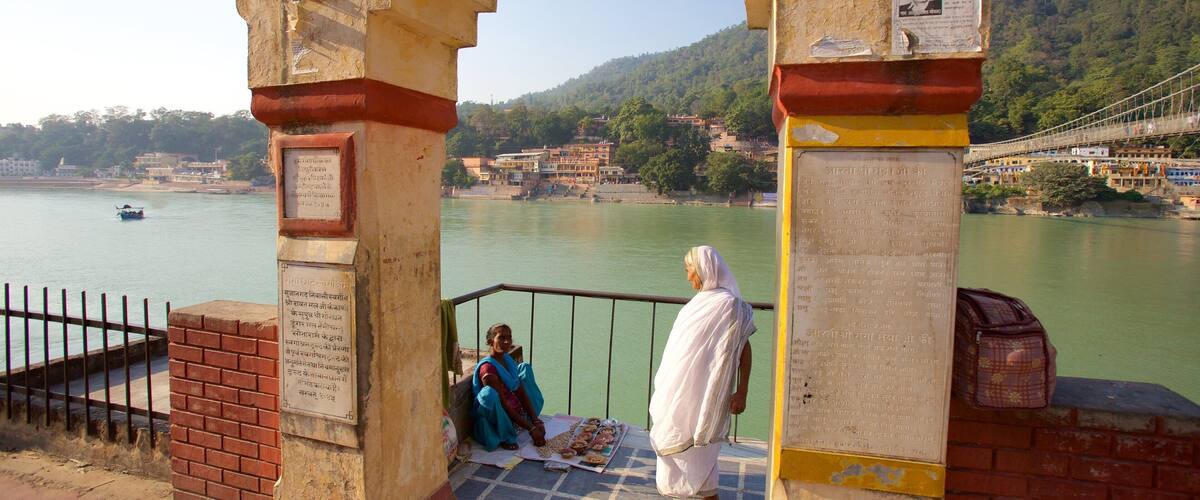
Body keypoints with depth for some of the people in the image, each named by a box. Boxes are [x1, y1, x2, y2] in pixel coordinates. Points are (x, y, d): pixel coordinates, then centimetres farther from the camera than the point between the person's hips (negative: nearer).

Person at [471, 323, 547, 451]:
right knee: (488, 393, -40)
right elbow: (504, 405, -24)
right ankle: (505, 438, -16)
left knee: (525, 368, 15)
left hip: (519, 412, 9)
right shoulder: (487, 368, -25)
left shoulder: (508, 360, 2)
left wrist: (536, 421, -4)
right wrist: (531, 429, -22)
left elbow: (521, 393, 4)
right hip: (501, 421, -9)